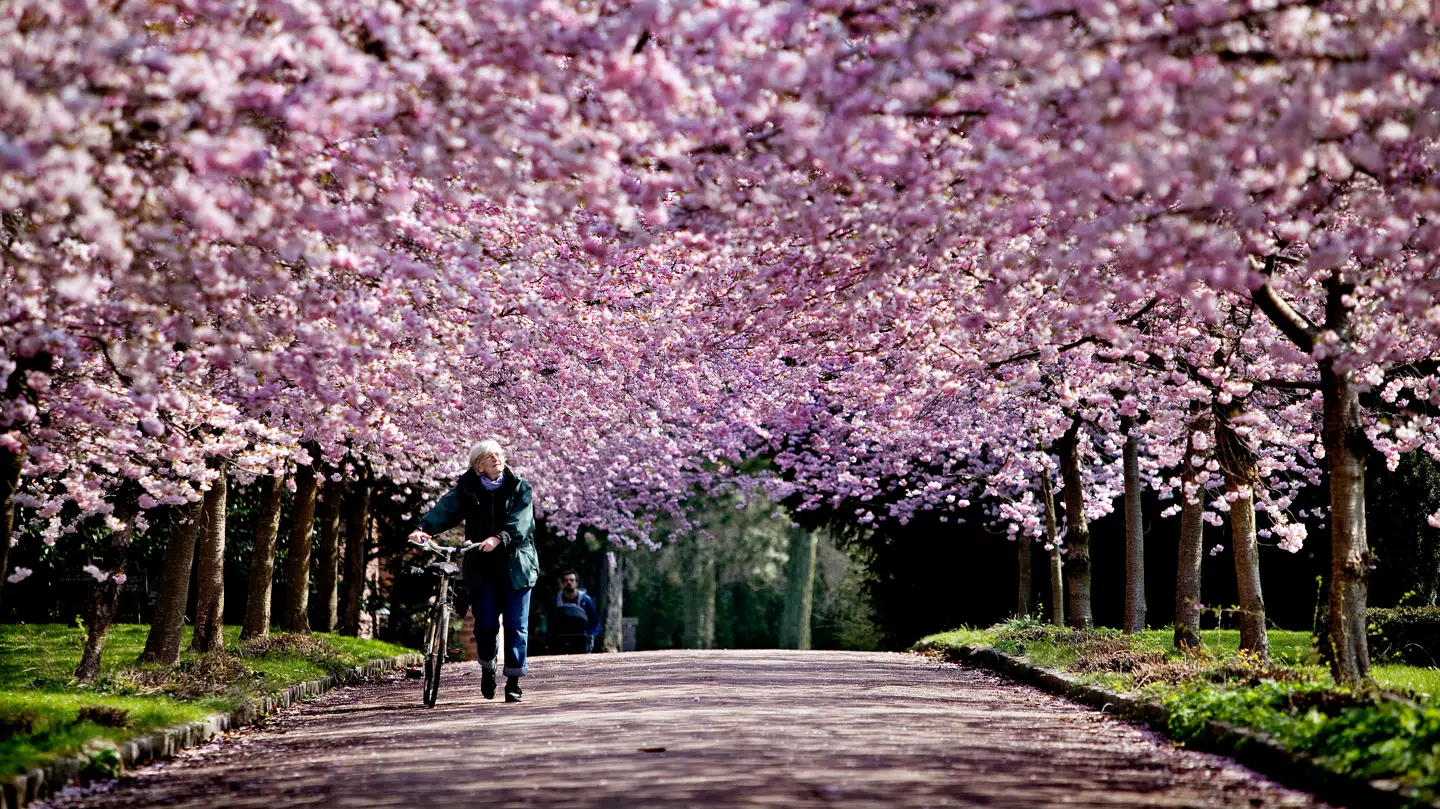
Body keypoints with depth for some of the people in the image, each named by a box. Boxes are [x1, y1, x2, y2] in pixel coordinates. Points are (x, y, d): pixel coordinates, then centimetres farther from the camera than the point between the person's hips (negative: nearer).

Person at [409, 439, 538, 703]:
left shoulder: (520, 488, 1)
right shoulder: (467, 490, 3)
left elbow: (520, 520, -15)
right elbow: (446, 508, -14)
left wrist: (499, 538, -34)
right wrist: (424, 528, -34)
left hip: (515, 565, 0)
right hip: (481, 567, 0)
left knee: (516, 625, -1)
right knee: (486, 624, -6)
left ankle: (513, 681, 8)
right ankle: (487, 668, 23)